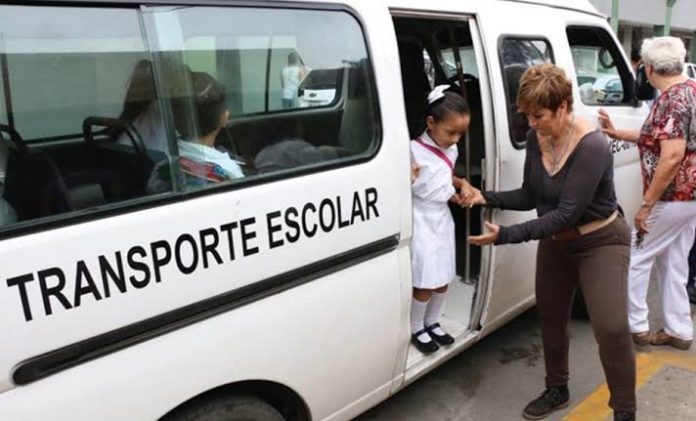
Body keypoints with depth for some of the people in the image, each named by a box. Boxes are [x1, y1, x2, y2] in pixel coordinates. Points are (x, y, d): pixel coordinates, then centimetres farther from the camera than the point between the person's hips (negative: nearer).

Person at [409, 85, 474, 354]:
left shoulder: (451, 150, 4)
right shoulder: (414, 151, -19)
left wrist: (461, 184, 2)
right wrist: (409, 178, -32)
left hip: (443, 220, 7)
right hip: (422, 224, -7)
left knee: (442, 281, 16)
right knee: (425, 284, 0)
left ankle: (432, 323, 35)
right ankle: (416, 330, 20)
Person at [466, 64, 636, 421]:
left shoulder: (592, 147, -28)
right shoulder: (536, 138, -8)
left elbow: (567, 213, -32)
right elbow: (530, 196, 0)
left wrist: (505, 235, -36)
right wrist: (487, 198, -17)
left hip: (600, 242, -7)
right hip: (554, 242, 7)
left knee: (611, 328, -16)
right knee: (550, 319, 17)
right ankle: (557, 390, 39)